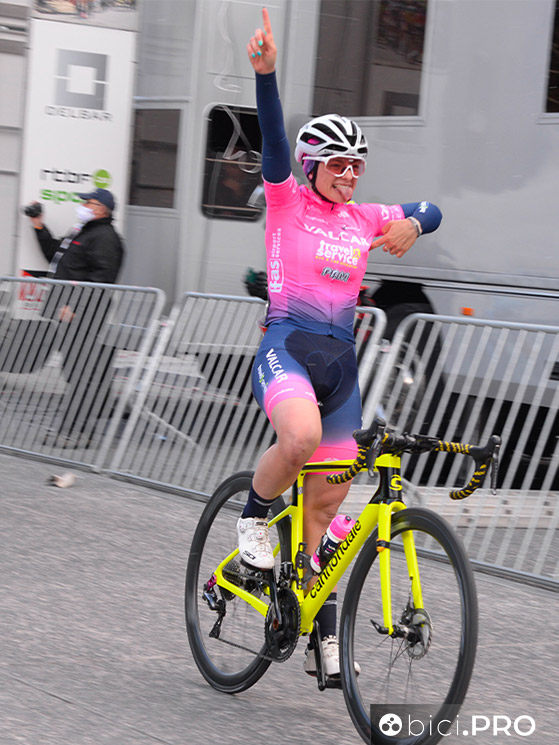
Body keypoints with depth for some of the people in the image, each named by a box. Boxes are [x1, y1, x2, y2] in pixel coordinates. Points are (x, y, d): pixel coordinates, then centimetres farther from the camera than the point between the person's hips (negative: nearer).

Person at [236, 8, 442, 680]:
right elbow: (273, 137, -14)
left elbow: (430, 210, 20)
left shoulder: (365, 219, 13)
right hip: (286, 343, -5)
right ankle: (253, 516, -6)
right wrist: (265, 71, -30)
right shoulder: (287, 202, 1)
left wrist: (412, 224, -5)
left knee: (327, 500, 4)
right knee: (302, 436, -36)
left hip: (340, 356, 5)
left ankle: (322, 631, 13)